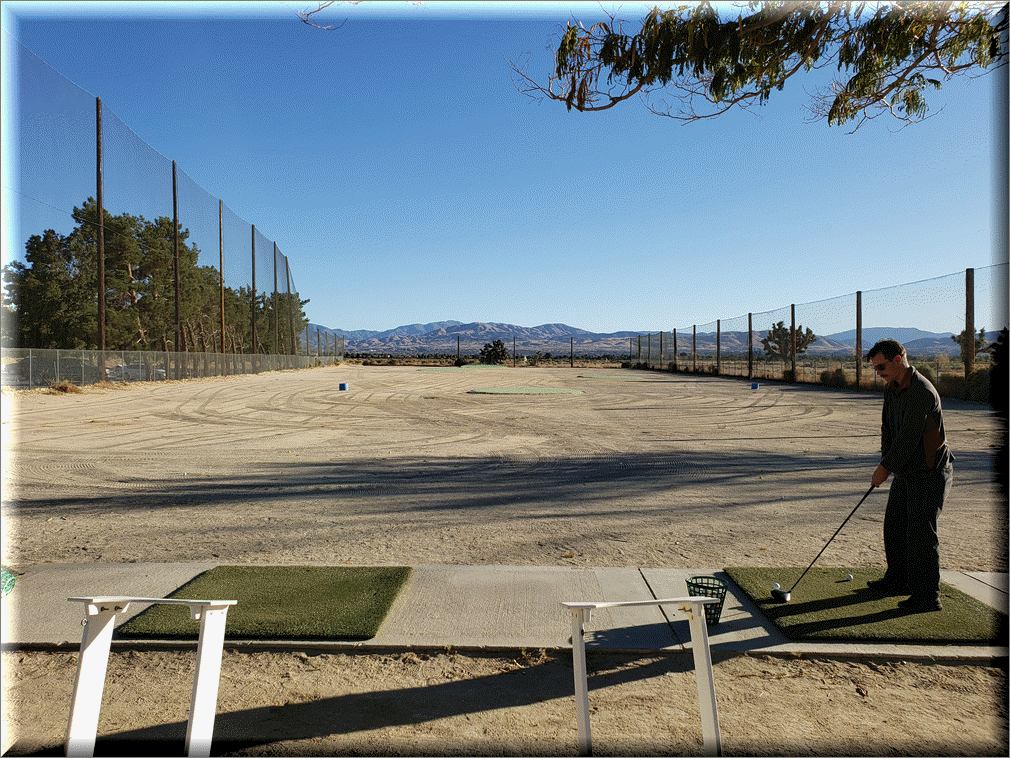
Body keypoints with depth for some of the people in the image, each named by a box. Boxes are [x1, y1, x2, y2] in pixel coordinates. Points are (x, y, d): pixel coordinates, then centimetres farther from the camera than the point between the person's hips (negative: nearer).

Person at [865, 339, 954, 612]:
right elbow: (888, 427, 14)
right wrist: (885, 461, 4)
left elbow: (909, 437, -23)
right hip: (906, 471, 10)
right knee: (894, 525, 15)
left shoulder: (922, 392, -24)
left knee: (920, 531, -8)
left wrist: (885, 468, -15)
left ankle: (927, 596, 2)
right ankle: (898, 580, 28)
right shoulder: (891, 389, 6)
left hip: (929, 474, -9)